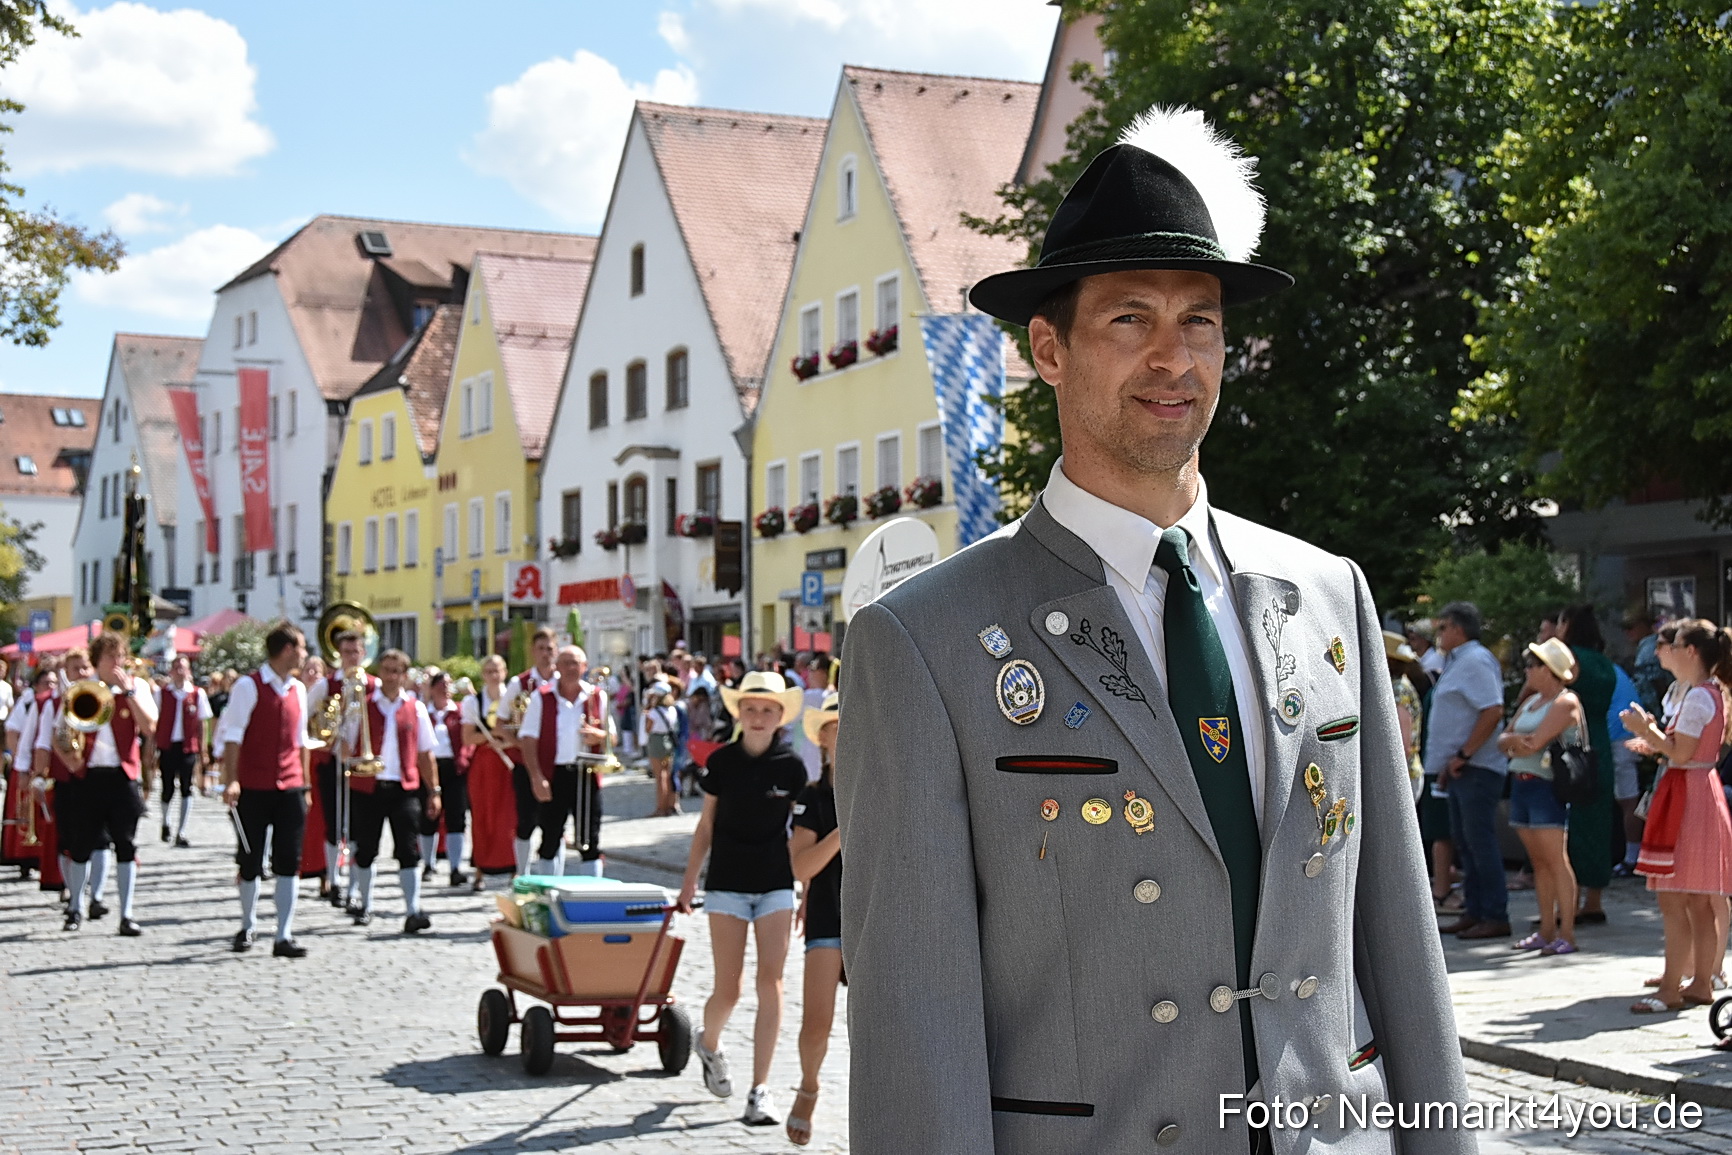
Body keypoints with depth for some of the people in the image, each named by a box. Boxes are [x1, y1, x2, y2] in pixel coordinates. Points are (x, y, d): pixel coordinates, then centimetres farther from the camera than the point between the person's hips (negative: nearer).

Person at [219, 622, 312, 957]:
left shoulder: (298, 690, 11)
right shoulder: (249, 687, -6)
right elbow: (232, 736, -9)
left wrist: (305, 783, 14)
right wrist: (230, 781, -17)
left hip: (290, 788, 4)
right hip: (254, 788, -4)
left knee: (289, 863, -2)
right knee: (250, 863, 6)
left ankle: (284, 937, 0)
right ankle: (248, 927, 26)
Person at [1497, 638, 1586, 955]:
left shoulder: (1565, 702, -8)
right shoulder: (1531, 701, 20)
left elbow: (1535, 743, -17)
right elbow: (1503, 740, 16)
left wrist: (1512, 743, 2)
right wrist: (1512, 740, -8)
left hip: (1546, 786, -9)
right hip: (1520, 783, 9)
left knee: (1555, 859, -9)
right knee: (1538, 861, 9)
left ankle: (1566, 934, -9)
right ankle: (1546, 931, 12)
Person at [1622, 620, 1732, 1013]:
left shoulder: (1698, 696, -16)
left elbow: (1680, 753, -19)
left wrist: (1647, 729, -8)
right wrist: (1653, 735, 14)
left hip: (1687, 798, -10)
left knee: (1672, 899, -9)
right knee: (1700, 902, 11)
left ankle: (1671, 988, -9)